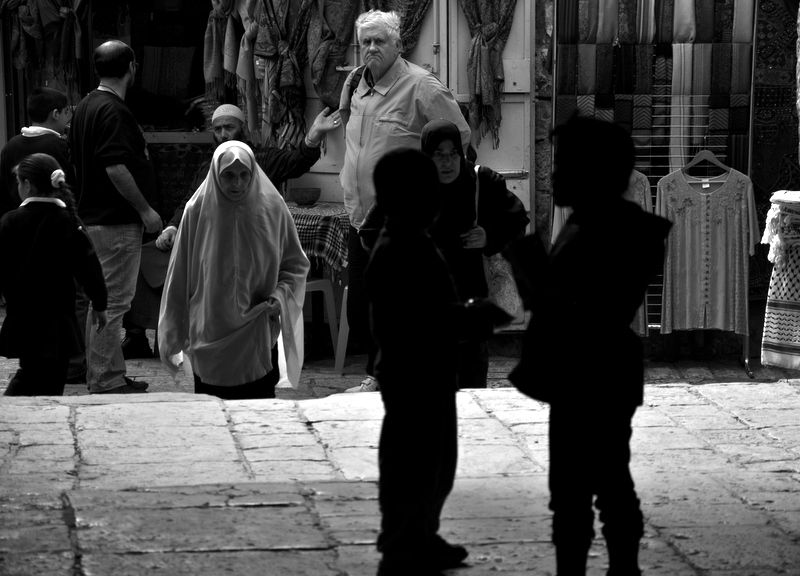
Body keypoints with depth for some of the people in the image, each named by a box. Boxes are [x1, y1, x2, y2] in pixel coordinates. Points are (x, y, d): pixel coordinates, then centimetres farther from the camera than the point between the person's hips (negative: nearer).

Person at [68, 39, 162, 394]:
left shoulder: (85, 107, 13)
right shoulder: (113, 111, -18)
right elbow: (116, 168, -24)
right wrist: (145, 209, -16)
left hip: (93, 216, 10)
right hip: (116, 220, -10)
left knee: (102, 299, 15)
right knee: (114, 302, -6)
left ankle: (103, 375, 22)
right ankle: (107, 382, -4)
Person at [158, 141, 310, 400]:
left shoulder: (272, 208, -4)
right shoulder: (197, 211, -5)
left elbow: (295, 265, 8)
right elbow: (180, 277, 3)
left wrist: (281, 296, -11)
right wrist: (171, 335, 5)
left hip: (258, 338, 0)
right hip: (209, 337, 0)